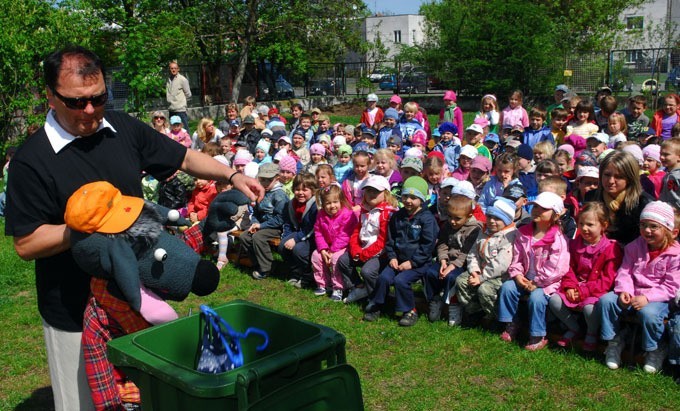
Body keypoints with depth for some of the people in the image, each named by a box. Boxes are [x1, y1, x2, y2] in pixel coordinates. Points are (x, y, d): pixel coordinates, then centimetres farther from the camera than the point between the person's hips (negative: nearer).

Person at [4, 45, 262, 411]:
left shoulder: (124, 129, -1)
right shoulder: (32, 160, -16)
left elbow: (184, 158, 9)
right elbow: (26, 243, -16)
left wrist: (232, 176, -4)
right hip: (76, 312, -4)